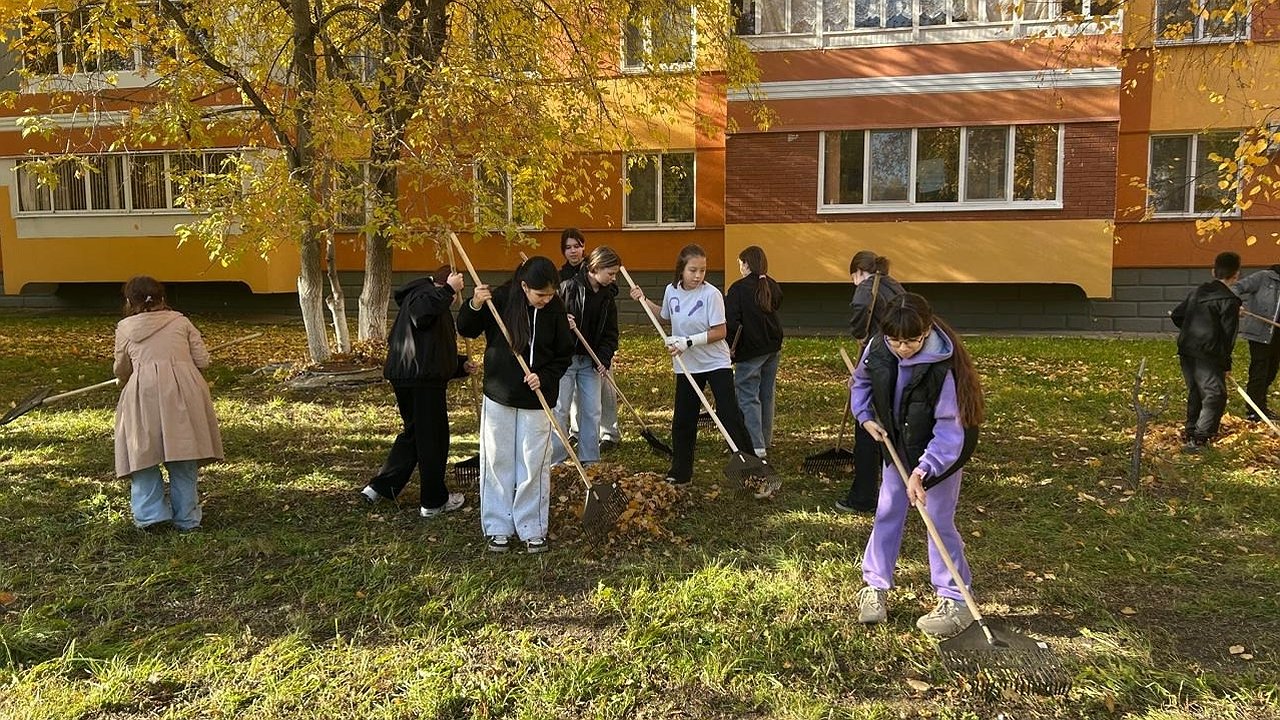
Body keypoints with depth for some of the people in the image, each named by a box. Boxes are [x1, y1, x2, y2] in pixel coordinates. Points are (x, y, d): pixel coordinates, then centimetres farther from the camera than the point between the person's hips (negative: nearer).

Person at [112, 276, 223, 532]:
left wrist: (126, 382, 43)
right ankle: (186, 518, 12)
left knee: (143, 453, 11)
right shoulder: (181, 322, 14)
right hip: (184, 389, 1)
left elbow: (121, 371, 20)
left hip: (144, 392, -1)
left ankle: (150, 513, 8)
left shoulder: (125, 328, 13)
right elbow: (202, 361, 9)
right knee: (183, 457, 8)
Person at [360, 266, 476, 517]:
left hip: (405, 378, 11)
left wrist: (461, 364, 17)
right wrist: (447, 289, -25)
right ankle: (433, 501, 12)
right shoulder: (424, 293, -5)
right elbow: (421, 313, -32)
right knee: (433, 438, 1)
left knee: (414, 433, 21)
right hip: (421, 380, -11)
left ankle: (379, 487, 25)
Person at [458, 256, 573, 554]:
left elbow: (565, 355, 0)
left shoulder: (555, 310, -7)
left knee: (534, 465, 5)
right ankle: (498, 527, 21)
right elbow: (466, 330, -2)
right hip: (498, 395, 0)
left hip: (536, 398, 0)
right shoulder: (501, 298, -11)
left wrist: (544, 377, -16)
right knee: (497, 462, 8)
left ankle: (532, 529, 19)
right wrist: (474, 306, -22)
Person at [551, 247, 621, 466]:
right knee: (560, 409, 1)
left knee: (592, 411, 7)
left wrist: (604, 358, -6)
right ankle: (556, 461, 11)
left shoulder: (608, 296, 5)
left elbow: (611, 332, 6)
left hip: (591, 361, 5)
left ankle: (590, 461, 19)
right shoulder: (569, 287, -12)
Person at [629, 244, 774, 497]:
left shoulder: (711, 294, -18)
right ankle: (680, 473, 28)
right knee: (682, 421, 12)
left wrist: (689, 342, -23)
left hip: (716, 364, -5)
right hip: (687, 366, 5)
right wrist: (644, 300, 11)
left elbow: (719, 332, -17)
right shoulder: (672, 291, -1)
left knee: (731, 418, -9)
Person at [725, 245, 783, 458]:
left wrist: (730, 346, -11)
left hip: (750, 350, -7)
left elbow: (731, 321, -17)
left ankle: (755, 446, -5)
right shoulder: (773, 286, 7)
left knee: (748, 397, -2)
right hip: (773, 347, 7)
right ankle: (765, 440, 26)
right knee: (767, 394, 16)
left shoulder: (739, 288, -14)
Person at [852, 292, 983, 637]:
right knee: (887, 513, 10)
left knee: (939, 521, -1)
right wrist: (866, 417, -6)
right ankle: (875, 586, 24)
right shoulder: (877, 349, -17)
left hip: (940, 451, -5)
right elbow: (861, 381, 7)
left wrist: (922, 471, -38)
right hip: (897, 444, 5)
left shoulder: (943, 366, -32)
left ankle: (956, 601, 13)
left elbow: (950, 430, -31)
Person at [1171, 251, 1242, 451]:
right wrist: (1226, 364, -4)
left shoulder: (1197, 292, 10)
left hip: (1186, 351, 8)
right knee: (1215, 397, -4)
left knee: (1195, 393, 20)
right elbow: (1228, 336, -11)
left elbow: (1176, 314, 16)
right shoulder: (1229, 301, -10)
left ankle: (1190, 431, 30)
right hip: (1207, 356, -7)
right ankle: (1198, 439, -11)